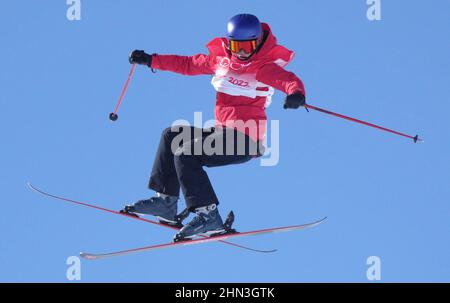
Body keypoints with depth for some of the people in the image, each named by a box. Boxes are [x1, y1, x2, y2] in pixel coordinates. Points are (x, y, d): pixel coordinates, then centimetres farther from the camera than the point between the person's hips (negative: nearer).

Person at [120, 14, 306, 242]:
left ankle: (208, 216, -24)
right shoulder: (220, 59, 11)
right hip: (224, 133, 9)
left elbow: (289, 80, -26)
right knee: (172, 136, 12)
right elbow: (188, 64, 24)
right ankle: (166, 202, 11)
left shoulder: (263, 68, -11)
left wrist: (296, 94, -50)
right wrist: (151, 61, 27)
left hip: (245, 141, -9)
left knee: (185, 154, -20)